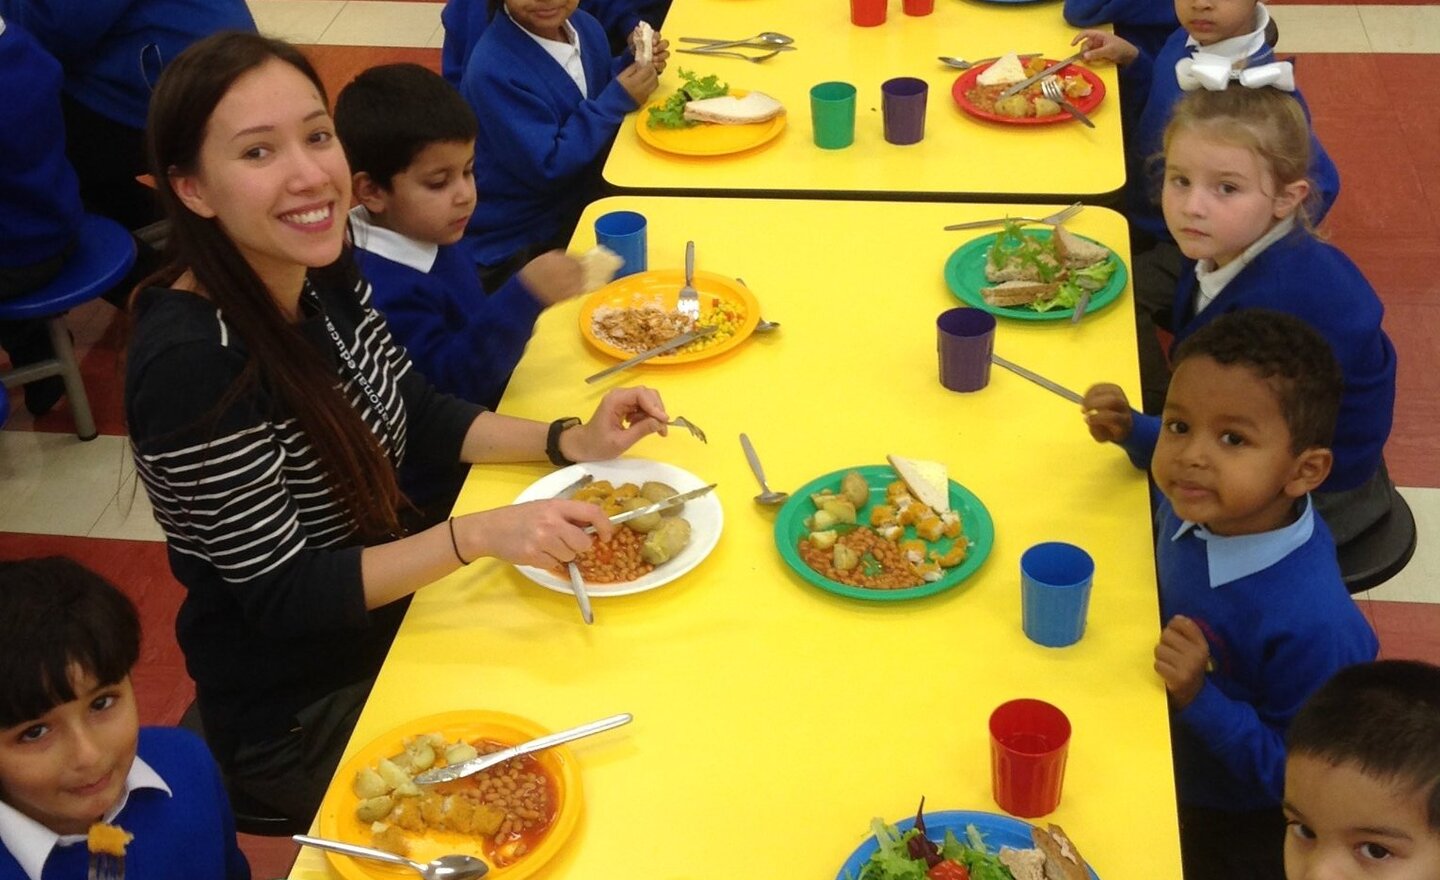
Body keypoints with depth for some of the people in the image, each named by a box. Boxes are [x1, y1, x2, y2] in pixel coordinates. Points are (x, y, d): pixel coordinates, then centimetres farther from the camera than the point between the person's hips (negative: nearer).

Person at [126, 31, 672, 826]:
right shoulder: (190, 364, -32)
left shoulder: (321, 267, -8)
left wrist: (572, 441, -8)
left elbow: (419, 417, 5)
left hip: (396, 612, 7)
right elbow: (280, 598, -25)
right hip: (298, 711, -7)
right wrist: (477, 536, -33)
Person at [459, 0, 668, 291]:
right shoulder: (494, 70, -27)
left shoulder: (584, 25, -3)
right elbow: (547, 168, -26)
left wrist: (635, 64, -6)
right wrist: (619, 100, -23)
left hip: (581, 204, 7)